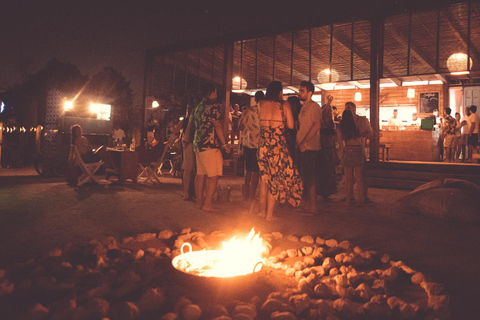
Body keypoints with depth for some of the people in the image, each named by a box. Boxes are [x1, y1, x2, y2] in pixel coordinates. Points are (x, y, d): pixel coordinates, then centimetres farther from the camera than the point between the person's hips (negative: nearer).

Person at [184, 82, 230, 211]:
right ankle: (207, 204, -4)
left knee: (200, 174, 12)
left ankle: (200, 202, 17)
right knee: (214, 175, -4)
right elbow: (218, 126, -13)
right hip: (209, 145, -9)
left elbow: (190, 125, 21)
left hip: (198, 144, 9)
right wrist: (225, 143, -10)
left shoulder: (198, 107, 16)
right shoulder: (214, 106, -9)